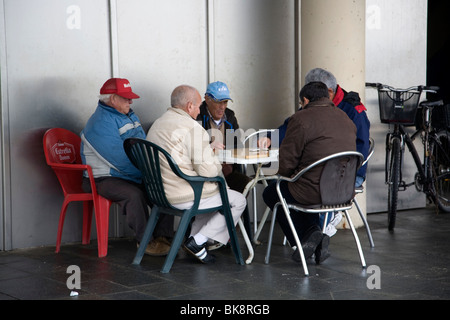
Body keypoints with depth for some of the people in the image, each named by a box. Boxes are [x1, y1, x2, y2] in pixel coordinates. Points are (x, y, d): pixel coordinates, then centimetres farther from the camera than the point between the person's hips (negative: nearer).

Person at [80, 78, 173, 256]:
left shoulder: (129, 115, 15)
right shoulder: (101, 123, -17)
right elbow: (120, 160, -24)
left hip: (133, 175, 9)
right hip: (105, 179, -9)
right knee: (134, 195, -33)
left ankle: (163, 238, -5)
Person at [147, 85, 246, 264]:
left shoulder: (157, 124, 11)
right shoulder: (192, 128, -18)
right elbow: (208, 170, -20)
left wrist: (208, 149, 18)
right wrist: (217, 163, 3)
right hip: (183, 197, -9)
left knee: (213, 193, 32)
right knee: (239, 201, 8)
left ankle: (195, 238, 18)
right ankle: (198, 242, 0)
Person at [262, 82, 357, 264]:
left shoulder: (301, 119, -11)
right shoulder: (346, 119, 12)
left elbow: (286, 162, -11)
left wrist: (284, 173, 13)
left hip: (314, 192, -7)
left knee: (270, 193, 18)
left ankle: (305, 235, 5)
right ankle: (315, 234, 19)